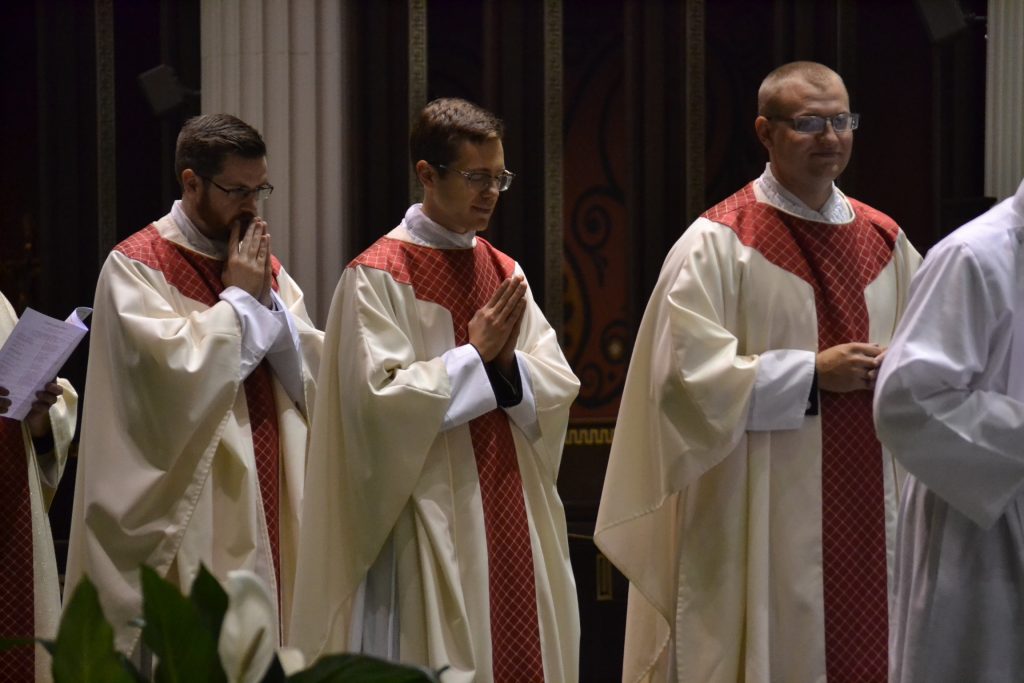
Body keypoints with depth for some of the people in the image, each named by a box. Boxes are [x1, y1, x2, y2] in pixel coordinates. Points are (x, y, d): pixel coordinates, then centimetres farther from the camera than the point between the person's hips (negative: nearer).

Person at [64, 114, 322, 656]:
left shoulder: (261, 265, 14)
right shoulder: (136, 266, -7)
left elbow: (315, 375, 7)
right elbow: (179, 371, -21)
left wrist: (269, 297, -5)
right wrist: (240, 297, -10)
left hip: (271, 517, 6)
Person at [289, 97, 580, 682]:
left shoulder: (505, 273, 12)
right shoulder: (377, 277, -7)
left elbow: (558, 387, 5)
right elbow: (381, 402, -16)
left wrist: (508, 362, -14)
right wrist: (474, 354, -13)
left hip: (514, 522, 6)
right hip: (429, 529, -6)